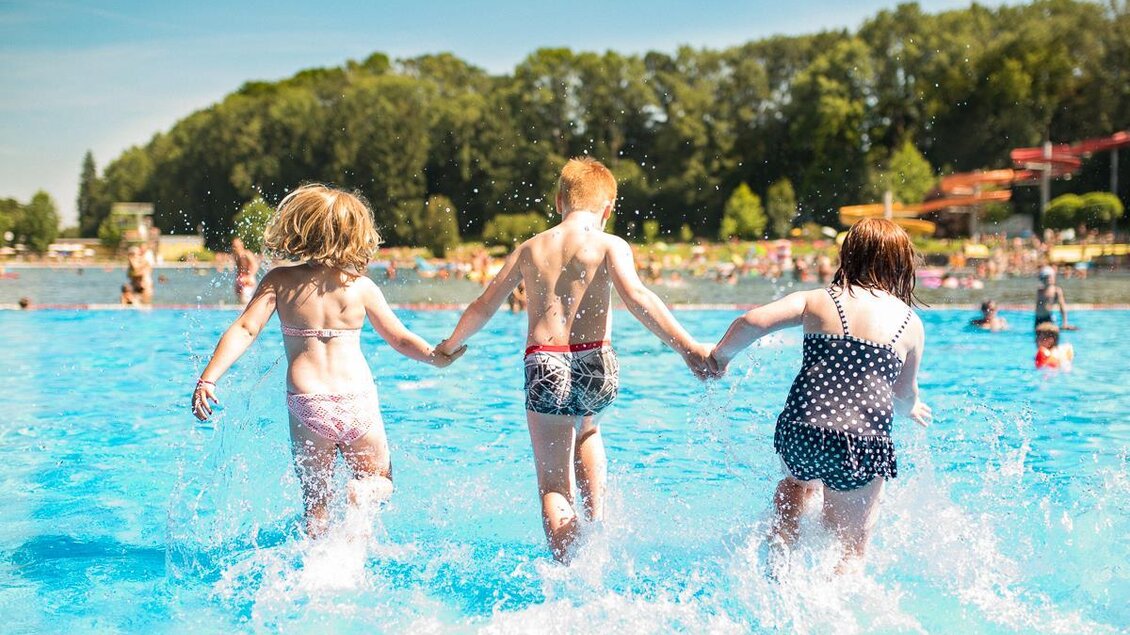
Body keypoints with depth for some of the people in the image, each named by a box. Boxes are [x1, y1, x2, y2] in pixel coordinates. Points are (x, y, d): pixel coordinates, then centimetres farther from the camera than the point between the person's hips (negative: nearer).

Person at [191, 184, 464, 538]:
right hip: (358, 402, 0)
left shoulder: (279, 282, 2)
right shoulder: (361, 285, 3)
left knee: (316, 501, 19)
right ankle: (363, 494, -14)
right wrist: (435, 357, 22)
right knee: (381, 481, 21)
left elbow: (244, 330, -8)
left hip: (307, 404, 0)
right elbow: (400, 339, 7)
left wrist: (207, 379, -8)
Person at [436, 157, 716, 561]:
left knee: (553, 487, 9)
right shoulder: (609, 245, 2)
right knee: (586, 428, 35)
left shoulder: (530, 248, 12)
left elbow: (483, 307, 19)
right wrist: (687, 347, -20)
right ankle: (597, 520, 20)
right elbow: (636, 297, -15)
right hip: (597, 365, 0)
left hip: (545, 366, 0)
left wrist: (450, 346, 36)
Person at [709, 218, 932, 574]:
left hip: (800, 431, 2)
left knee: (798, 481, 38)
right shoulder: (910, 323, 11)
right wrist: (912, 408, 43)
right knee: (852, 550, 15)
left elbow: (753, 321, -5)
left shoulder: (815, 301, 9)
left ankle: (782, 539, 17)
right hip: (865, 443, -1)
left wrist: (720, 356, 13)